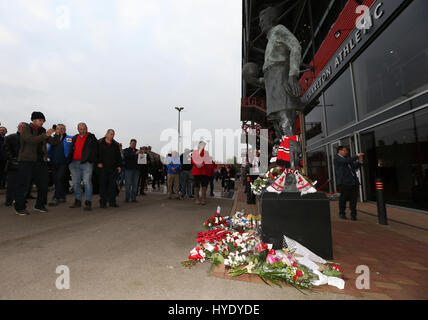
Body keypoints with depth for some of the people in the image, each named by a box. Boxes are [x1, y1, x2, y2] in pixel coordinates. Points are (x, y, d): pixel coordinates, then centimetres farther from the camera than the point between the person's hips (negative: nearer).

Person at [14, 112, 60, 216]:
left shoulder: (42, 130, 14)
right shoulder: (26, 129, -1)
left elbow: (53, 142, 10)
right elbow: (31, 140, -20)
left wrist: (57, 134, -7)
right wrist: (46, 135, -24)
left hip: (41, 161, 6)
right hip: (27, 161, -5)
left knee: (43, 184, 6)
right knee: (24, 185, -1)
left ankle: (39, 205, 20)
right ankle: (19, 208, 9)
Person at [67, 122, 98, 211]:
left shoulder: (91, 137, 3)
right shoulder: (75, 138, 19)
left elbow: (95, 150, 0)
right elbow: (71, 150, 24)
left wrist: (93, 160, -6)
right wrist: (69, 161, 16)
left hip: (86, 163, -6)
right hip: (74, 163, 6)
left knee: (87, 182, -9)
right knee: (75, 183, 10)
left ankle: (88, 203, -4)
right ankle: (77, 201, 22)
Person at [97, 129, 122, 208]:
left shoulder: (115, 144, 13)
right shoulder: (100, 143, 4)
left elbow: (119, 156, 15)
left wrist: (119, 166, 8)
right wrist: (98, 163, -8)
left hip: (113, 168, 3)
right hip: (103, 167, -3)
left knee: (113, 185, 4)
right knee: (103, 185, 1)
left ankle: (112, 202, 11)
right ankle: (103, 202, 9)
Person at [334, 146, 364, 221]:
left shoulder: (347, 158, 22)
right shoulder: (337, 158, -2)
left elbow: (354, 166, 23)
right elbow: (347, 161, -18)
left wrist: (360, 161, 9)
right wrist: (357, 156, -10)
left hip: (354, 181, 7)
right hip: (344, 182, -7)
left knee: (354, 198, 4)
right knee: (344, 197, 0)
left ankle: (353, 214, 13)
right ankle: (342, 213, 16)